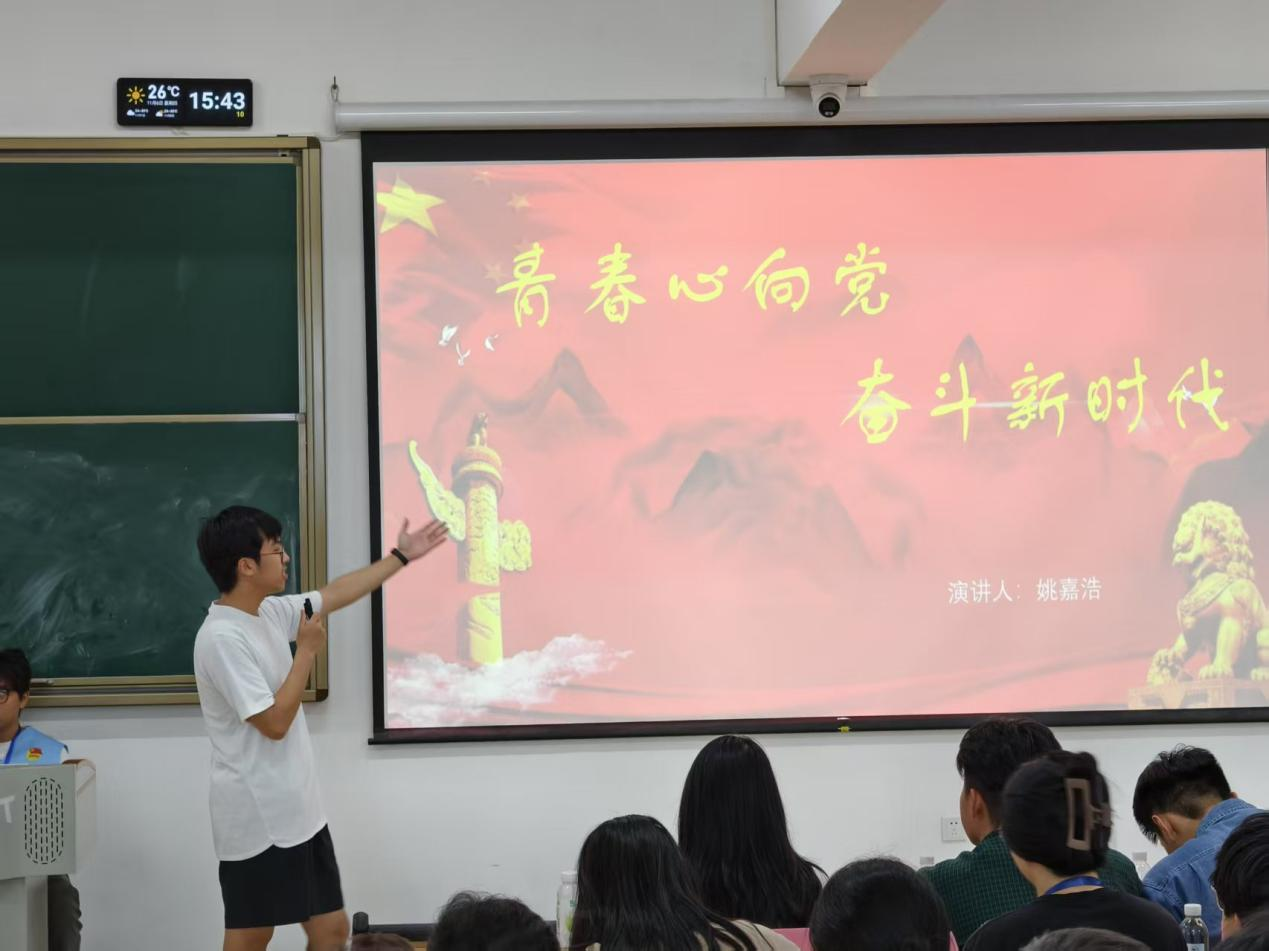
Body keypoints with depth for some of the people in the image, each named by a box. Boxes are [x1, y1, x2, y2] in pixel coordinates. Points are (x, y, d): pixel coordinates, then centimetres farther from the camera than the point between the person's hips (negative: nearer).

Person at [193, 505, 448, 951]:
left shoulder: (270, 612, 7)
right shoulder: (222, 637, -20)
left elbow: (334, 594, 24)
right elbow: (275, 723, -22)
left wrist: (400, 557, 29)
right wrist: (307, 652, -13)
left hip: (298, 812, 9)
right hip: (257, 821, -9)